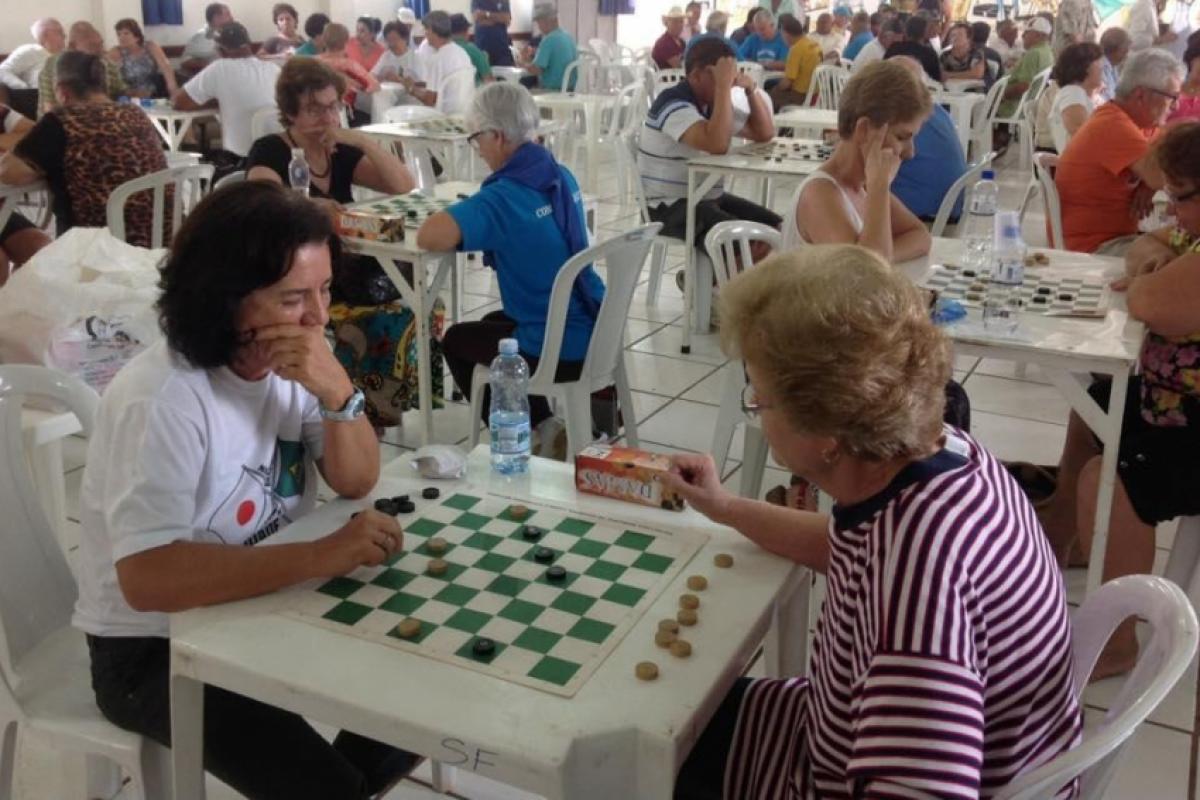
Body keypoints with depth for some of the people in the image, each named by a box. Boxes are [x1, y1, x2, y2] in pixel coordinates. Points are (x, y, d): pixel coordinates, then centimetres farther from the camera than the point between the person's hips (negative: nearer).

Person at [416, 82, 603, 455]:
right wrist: (474, 215, 8)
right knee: (494, 322, 34)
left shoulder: (503, 195, -20)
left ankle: (538, 430, 18)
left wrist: (452, 215, -8)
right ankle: (545, 428, 30)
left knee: (455, 341, 21)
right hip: (597, 331, 8)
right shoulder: (562, 176, 5)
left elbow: (429, 237, -31)